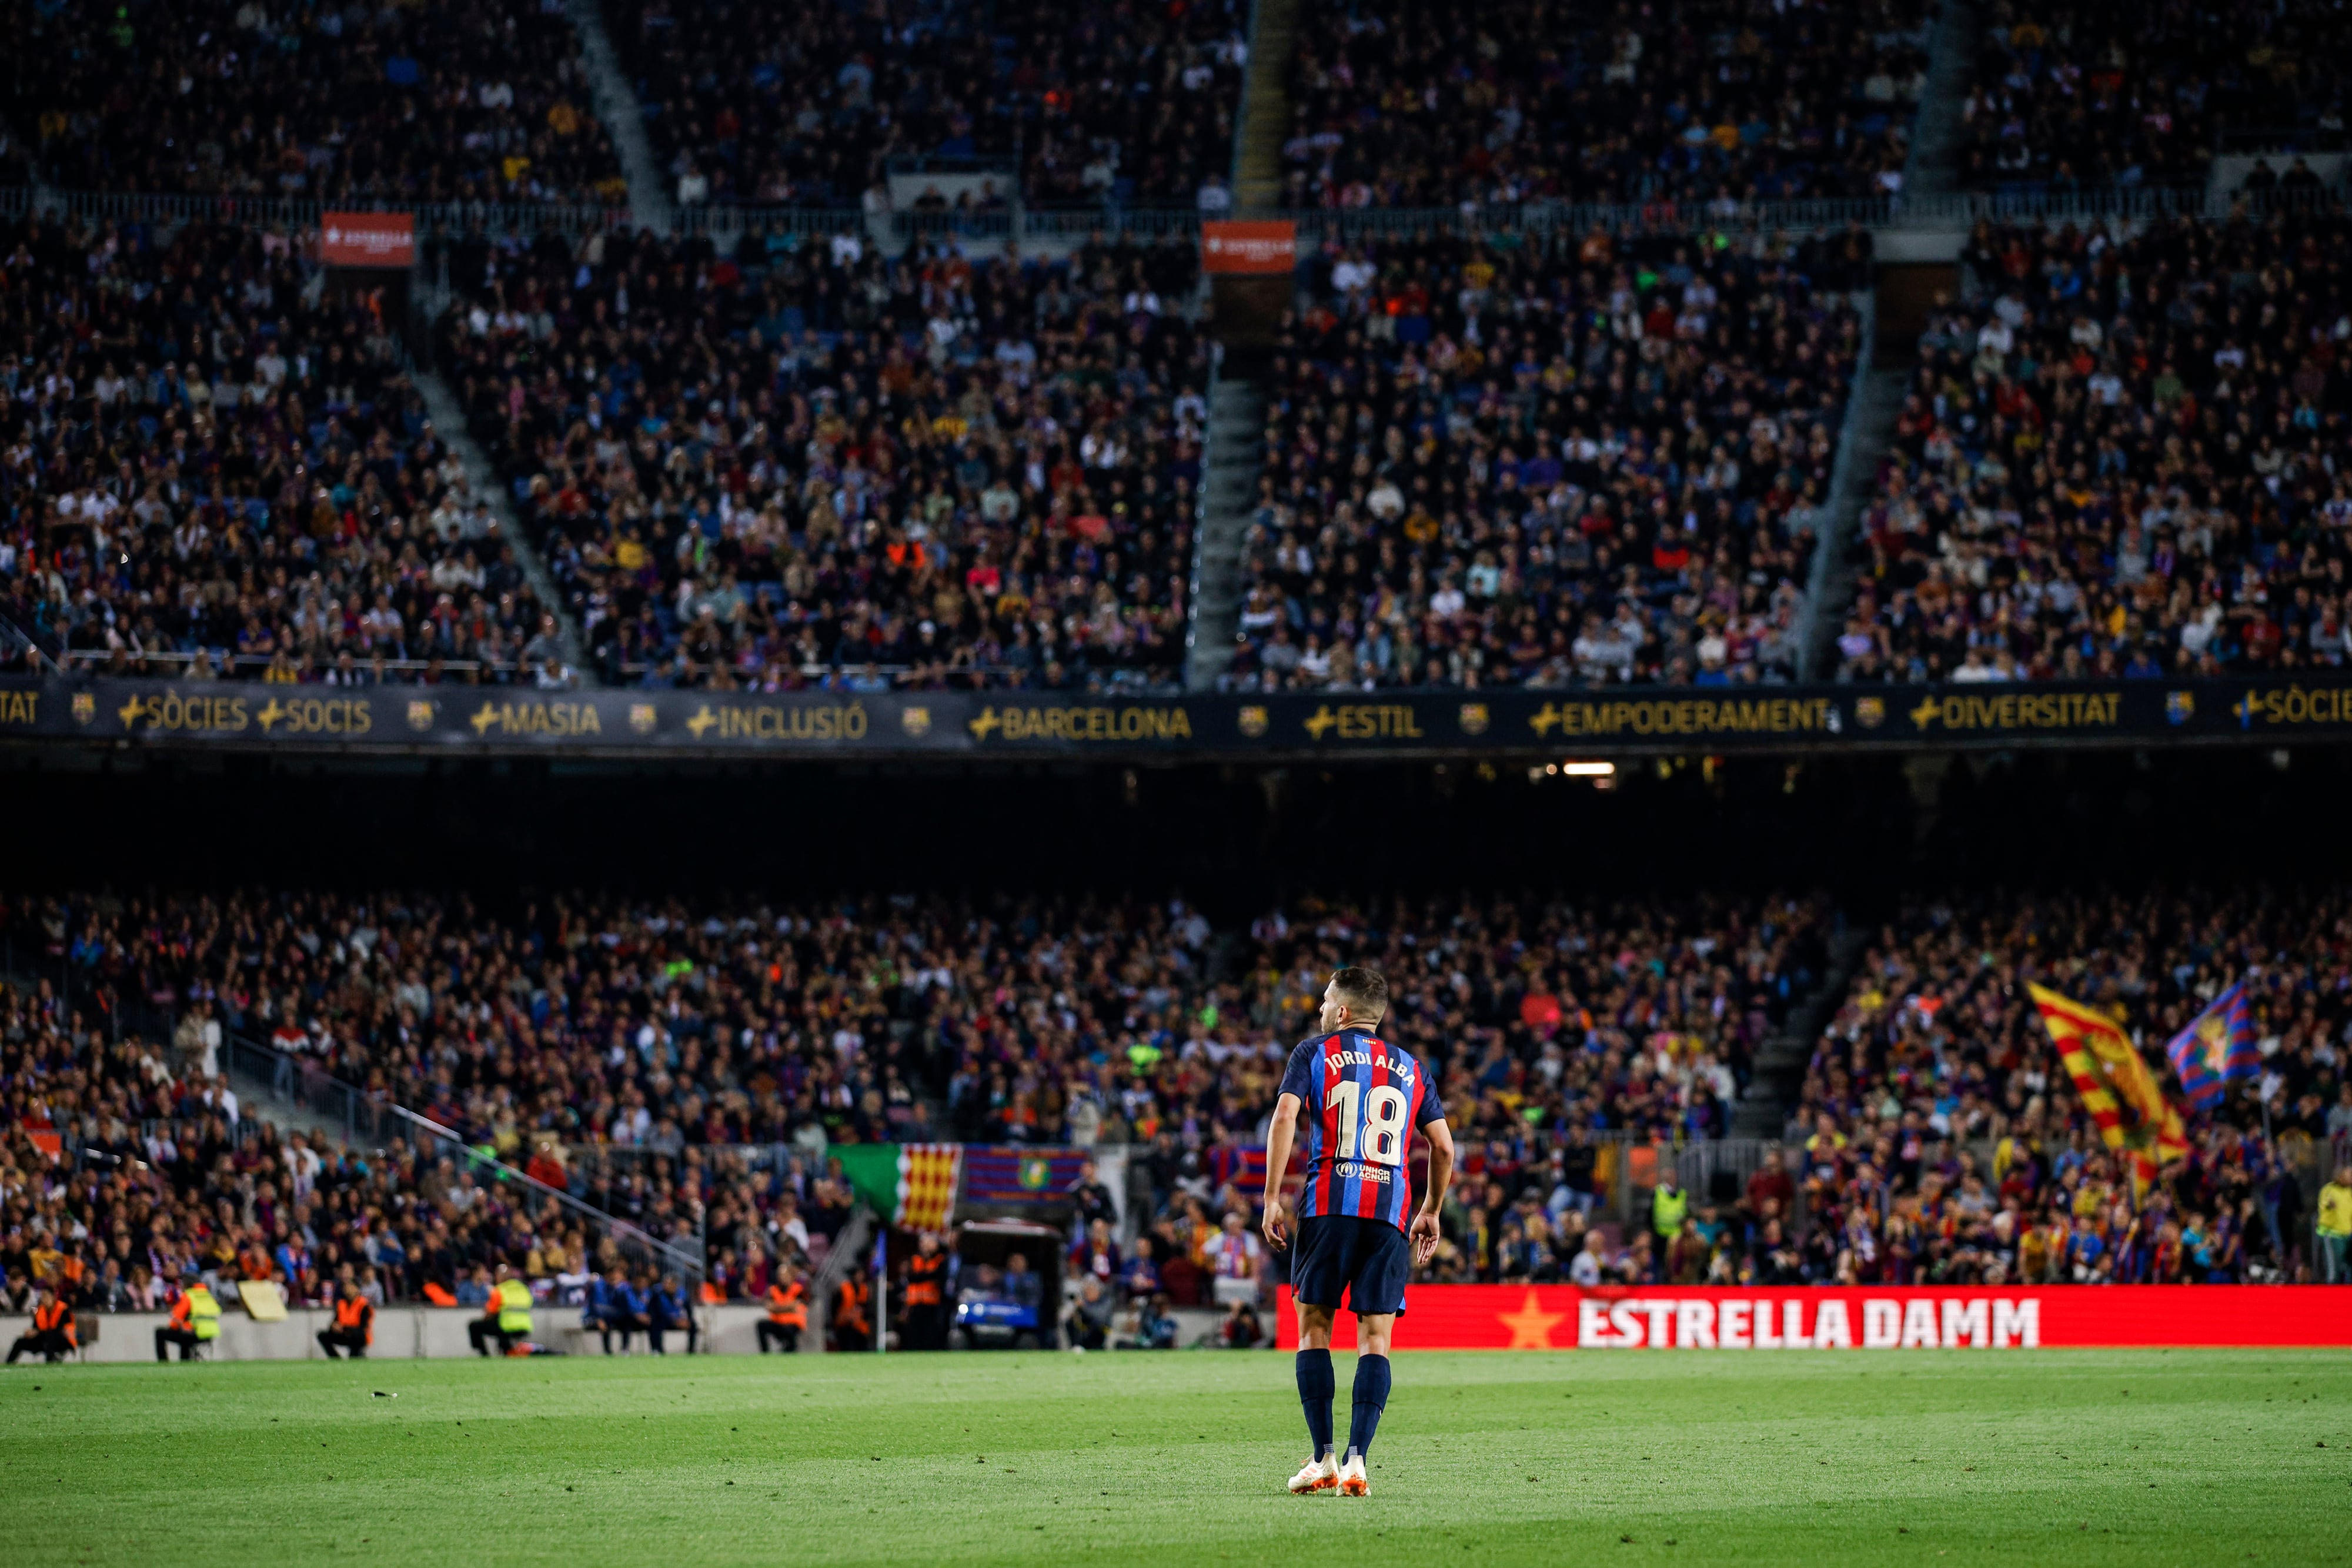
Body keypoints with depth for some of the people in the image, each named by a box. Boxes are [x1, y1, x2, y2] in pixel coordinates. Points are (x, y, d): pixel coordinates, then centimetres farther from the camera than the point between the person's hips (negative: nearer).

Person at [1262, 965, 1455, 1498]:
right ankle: (1356, 1461, -13)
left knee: (1314, 1328, 7)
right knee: (1375, 1337, 0)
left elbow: (1285, 1118, -5)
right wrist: (1431, 1213, 26)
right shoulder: (1410, 1068, 18)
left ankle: (1323, 1458, 0)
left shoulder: (1314, 1052, 9)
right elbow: (1444, 1147, 15)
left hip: (1329, 1205, -2)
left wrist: (1272, 1199, -4)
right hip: (1390, 1213, 2)